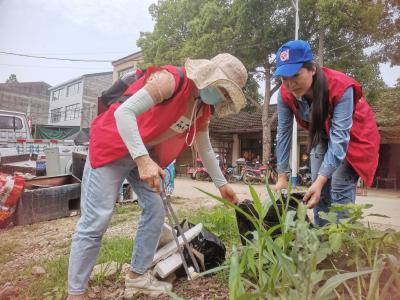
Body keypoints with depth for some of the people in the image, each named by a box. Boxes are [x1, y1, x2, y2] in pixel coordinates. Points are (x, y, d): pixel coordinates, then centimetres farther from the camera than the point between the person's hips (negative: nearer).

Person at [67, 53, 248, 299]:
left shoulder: (203, 108, 2)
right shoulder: (171, 79, -24)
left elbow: (205, 149, 13)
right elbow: (123, 111, -32)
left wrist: (221, 184, 17)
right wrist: (142, 159, -40)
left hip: (146, 154, 8)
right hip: (113, 145, -8)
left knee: (156, 210, 3)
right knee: (96, 220, -8)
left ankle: (137, 276, 19)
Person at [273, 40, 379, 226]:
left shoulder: (341, 88, -36)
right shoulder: (285, 94, -23)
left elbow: (340, 136, -39)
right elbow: (284, 133, -18)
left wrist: (320, 180, -46)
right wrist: (282, 176, -20)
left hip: (353, 135, -4)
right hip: (322, 135, 4)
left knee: (340, 186, -16)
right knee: (320, 188, 1)